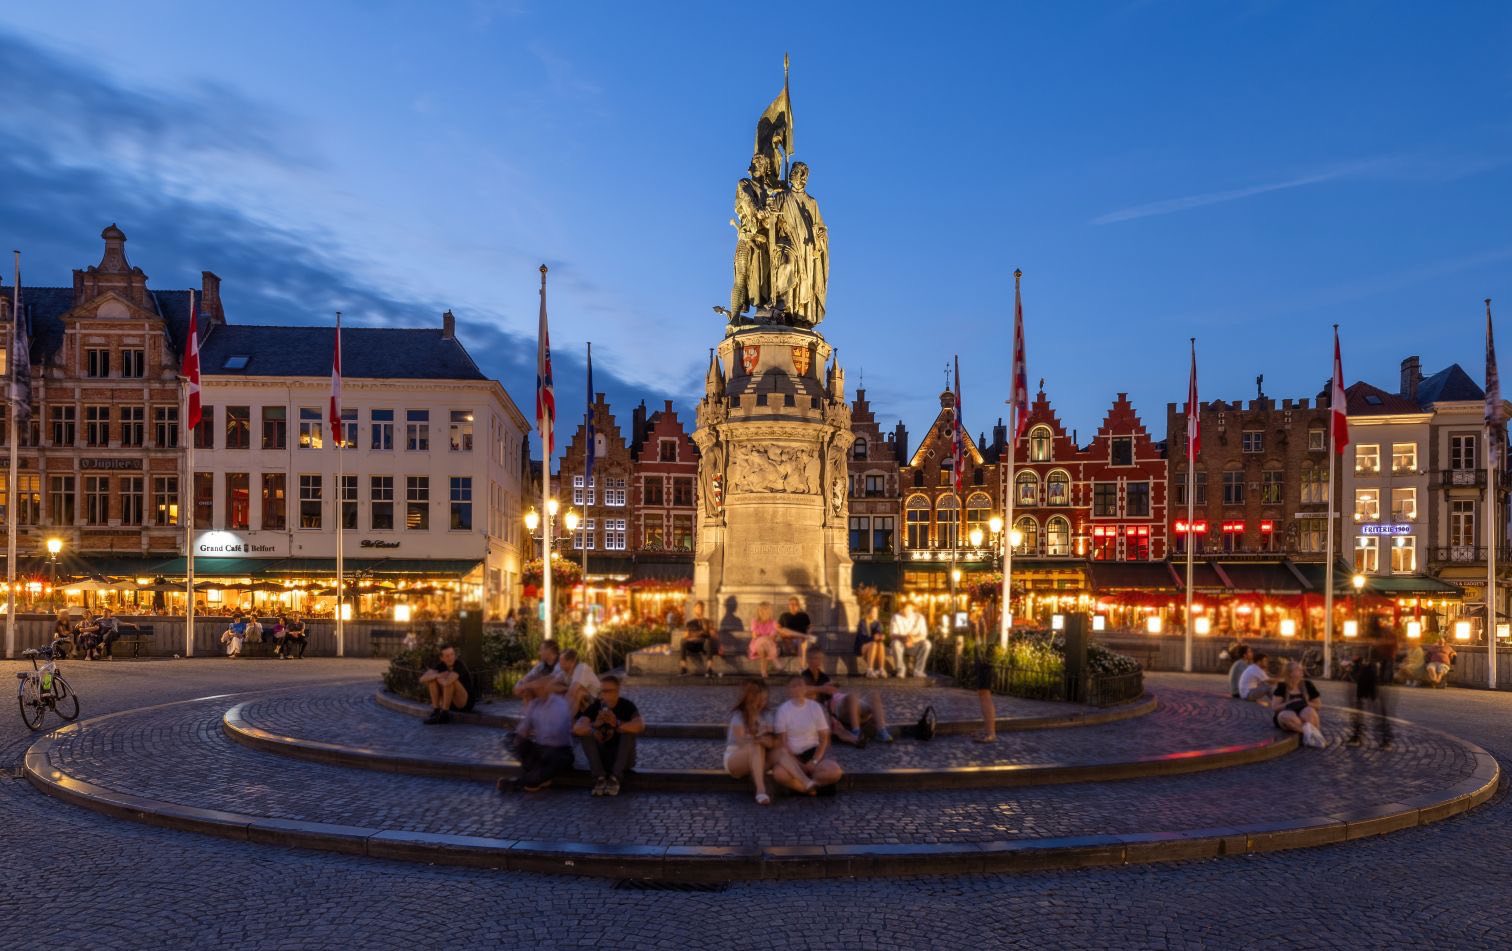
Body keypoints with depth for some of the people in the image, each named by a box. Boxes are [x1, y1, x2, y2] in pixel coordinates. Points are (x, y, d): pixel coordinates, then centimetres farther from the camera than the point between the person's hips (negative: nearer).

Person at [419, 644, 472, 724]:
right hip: (450, 702, 7)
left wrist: (439, 678, -18)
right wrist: (438, 675, -29)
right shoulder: (440, 665, -5)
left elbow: (446, 683, -39)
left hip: (465, 702, -7)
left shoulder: (459, 664, -24)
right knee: (432, 677, -9)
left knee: (450, 680, -31)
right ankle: (436, 711, -11)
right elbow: (422, 679, -15)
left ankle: (444, 714, -22)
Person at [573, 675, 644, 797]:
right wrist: (595, 725, -44)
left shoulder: (626, 706, -12)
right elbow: (576, 728, -24)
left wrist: (617, 725, -47)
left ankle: (616, 777, -26)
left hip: (623, 757, -2)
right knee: (584, 732, -20)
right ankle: (600, 777, -23)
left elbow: (641, 726, -32)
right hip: (600, 756, 2)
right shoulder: (594, 706, -7)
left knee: (629, 729, -26)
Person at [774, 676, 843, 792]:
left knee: (834, 771, -30)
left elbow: (824, 737, 1)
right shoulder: (783, 709, -3)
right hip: (792, 757, -2)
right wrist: (797, 763, -16)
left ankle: (798, 784, -8)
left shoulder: (815, 707, 1)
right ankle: (810, 787, -11)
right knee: (779, 773, -36)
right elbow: (782, 741, -5)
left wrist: (814, 761, -13)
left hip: (813, 753, 2)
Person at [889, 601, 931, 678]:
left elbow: (923, 635, -12)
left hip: (915, 646, 1)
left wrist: (914, 639, -33)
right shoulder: (896, 617, -9)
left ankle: (918, 670, -19)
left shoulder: (919, 617, -7)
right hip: (901, 644, -1)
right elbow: (894, 635, -15)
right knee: (895, 643, -35)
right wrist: (904, 638, -36)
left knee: (926, 644, -29)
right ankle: (901, 670, -19)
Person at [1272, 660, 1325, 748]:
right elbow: (1274, 706, -1)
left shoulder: (1307, 684, 8)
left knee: (1309, 712, -36)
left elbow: (1318, 706, 11)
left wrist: (1306, 704, -8)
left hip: (1304, 714, 1)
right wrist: (1290, 704, -12)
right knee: (1287, 716, -40)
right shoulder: (1282, 686, 3)